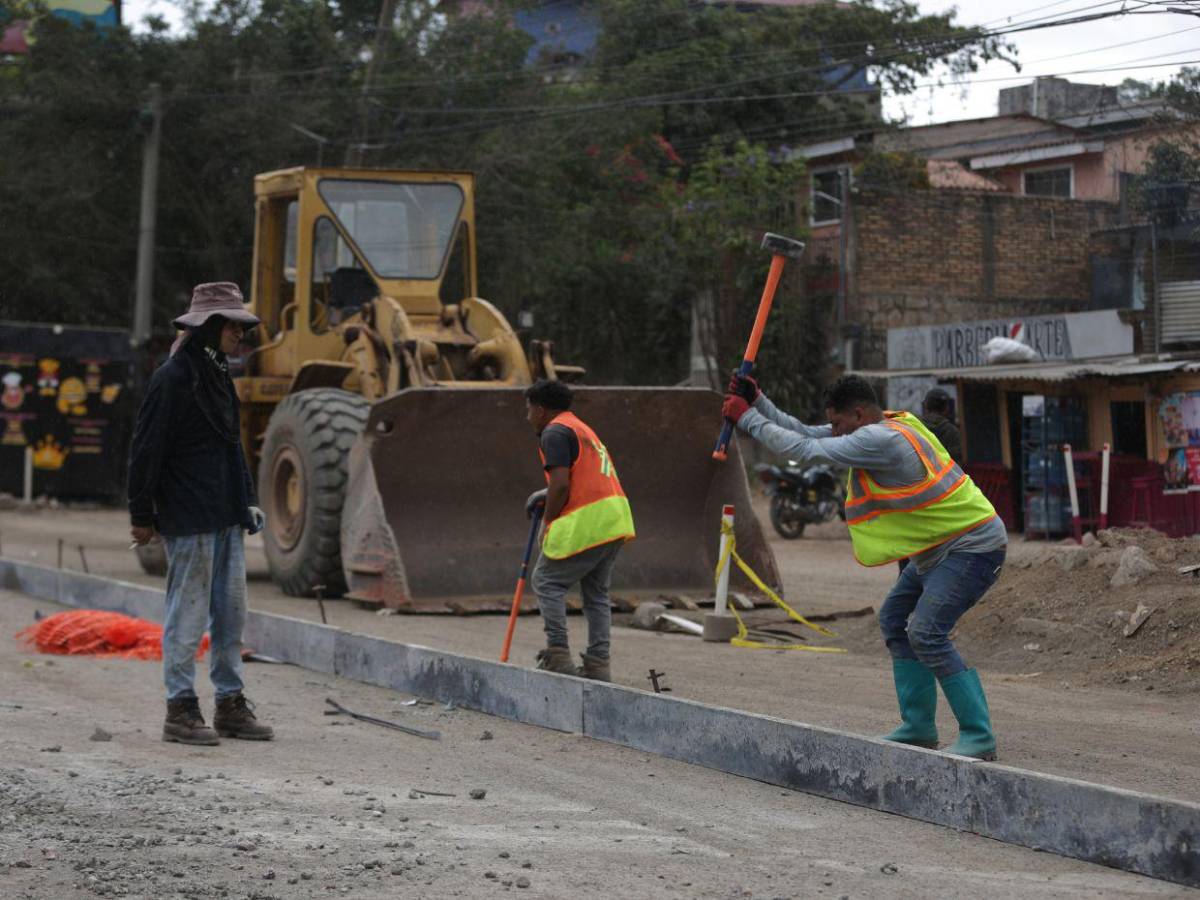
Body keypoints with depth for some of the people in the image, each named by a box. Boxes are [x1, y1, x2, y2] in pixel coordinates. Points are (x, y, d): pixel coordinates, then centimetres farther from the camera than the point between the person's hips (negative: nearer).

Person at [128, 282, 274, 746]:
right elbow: (147, 448, -13)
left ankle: (231, 705, 17)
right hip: (189, 520, -9)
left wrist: (247, 500, 19)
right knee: (188, 613, -4)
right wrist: (141, 515, -12)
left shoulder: (217, 375, 15)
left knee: (231, 612, 10)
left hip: (225, 517, 9)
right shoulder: (173, 377, -12)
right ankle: (180, 711, 3)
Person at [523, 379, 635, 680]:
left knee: (546, 580, 3)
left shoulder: (555, 433, -6)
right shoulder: (580, 427, 25)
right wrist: (546, 495, 28)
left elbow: (561, 484, -16)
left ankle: (558, 655, -3)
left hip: (586, 521, -9)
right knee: (596, 593, 14)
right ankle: (598, 664, 10)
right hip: (614, 518, 9)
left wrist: (547, 524, -5)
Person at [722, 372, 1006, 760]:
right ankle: (919, 726, 18)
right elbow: (807, 434, 12)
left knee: (926, 633, -18)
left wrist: (747, 418, -11)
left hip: (974, 547, -11)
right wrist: (758, 402, 5)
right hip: (940, 547, 11)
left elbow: (806, 450, -20)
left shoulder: (880, 440, -24)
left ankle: (979, 738, -14)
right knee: (894, 619, 14)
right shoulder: (881, 426, 7)